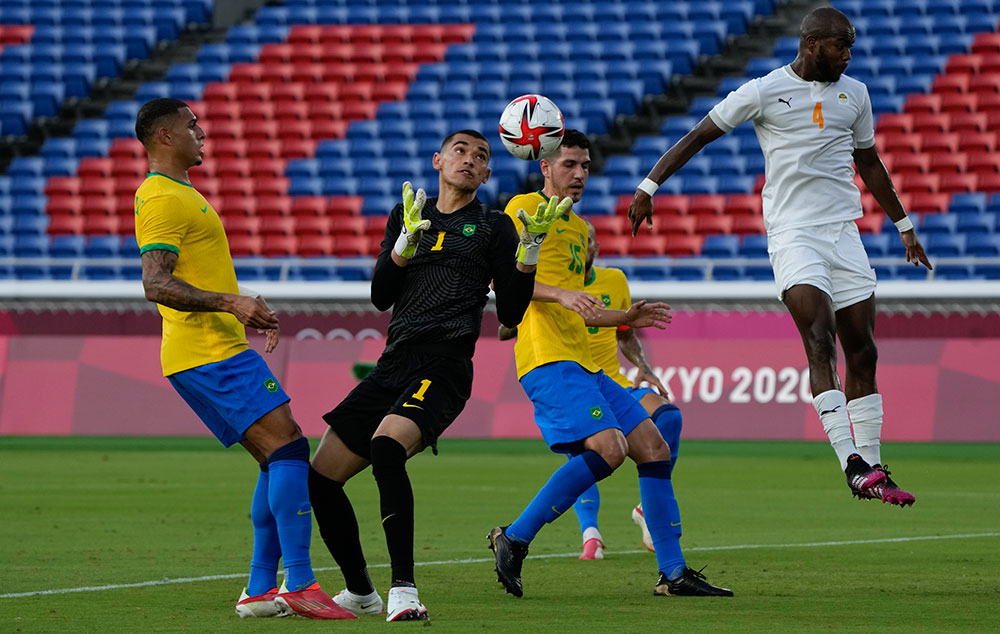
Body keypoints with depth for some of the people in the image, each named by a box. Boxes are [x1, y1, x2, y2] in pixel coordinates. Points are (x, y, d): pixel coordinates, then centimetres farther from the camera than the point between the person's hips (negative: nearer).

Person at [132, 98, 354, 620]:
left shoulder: (175, 194, 23)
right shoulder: (164, 200, -11)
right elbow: (155, 285, -22)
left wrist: (243, 313, 24)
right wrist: (230, 302, -28)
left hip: (218, 349, 11)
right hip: (212, 354, -11)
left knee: (279, 459, 8)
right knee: (287, 446, -16)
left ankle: (260, 590, 5)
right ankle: (298, 582, -21)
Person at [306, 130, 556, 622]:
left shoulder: (493, 226, 9)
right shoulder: (406, 216, 20)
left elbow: (510, 313, 4)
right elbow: (380, 297, 10)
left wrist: (529, 247, -7)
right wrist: (406, 241, -5)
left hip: (445, 367, -6)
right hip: (393, 366, 6)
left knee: (387, 445, -34)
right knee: (319, 477, 0)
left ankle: (403, 590, -34)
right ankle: (360, 593, 19)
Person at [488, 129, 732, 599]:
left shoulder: (580, 229, 27)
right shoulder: (525, 208, 1)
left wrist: (625, 318, 20)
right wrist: (560, 294, -23)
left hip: (583, 363, 10)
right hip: (549, 359, -9)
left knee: (653, 448, 4)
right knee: (608, 447, -25)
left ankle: (673, 573, 7)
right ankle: (514, 539, -17)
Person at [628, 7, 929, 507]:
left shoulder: (854, 94, 12)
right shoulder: (764, 92, -4)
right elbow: (699, 136, 1)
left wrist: (904, 227, 30)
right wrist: (648, 186, -5)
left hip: (844, 232, 5)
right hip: (793, 235, -5)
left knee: (862, 352, 2)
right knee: (820, 341, -19)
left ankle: (872, 473, 8)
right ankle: (853, 465, -28)